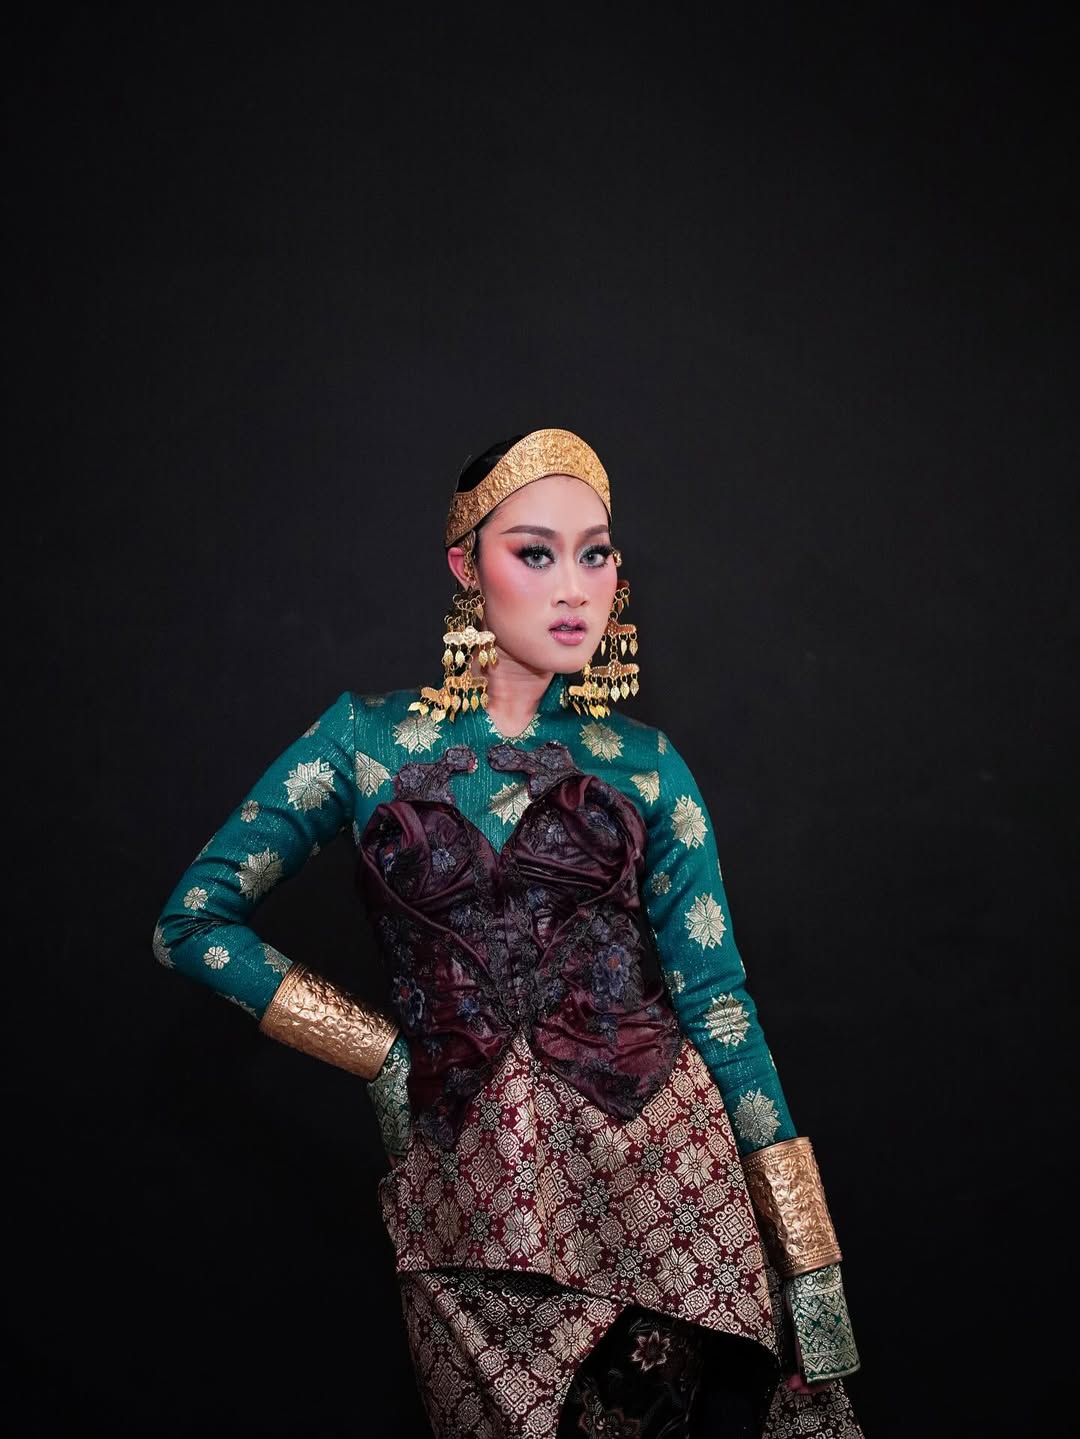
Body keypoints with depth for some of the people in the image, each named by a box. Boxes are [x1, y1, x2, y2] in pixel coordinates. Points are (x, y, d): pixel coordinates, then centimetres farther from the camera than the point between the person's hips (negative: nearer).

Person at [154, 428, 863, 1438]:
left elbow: (715, 997, 0)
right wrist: (390, 1058, -2)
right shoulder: (370, 738, 3)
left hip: (659, 1167, 1)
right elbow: (194, 922, 4)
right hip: (474, 1202, 0)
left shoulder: (645, 765, 6)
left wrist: (813, 1277, -5)